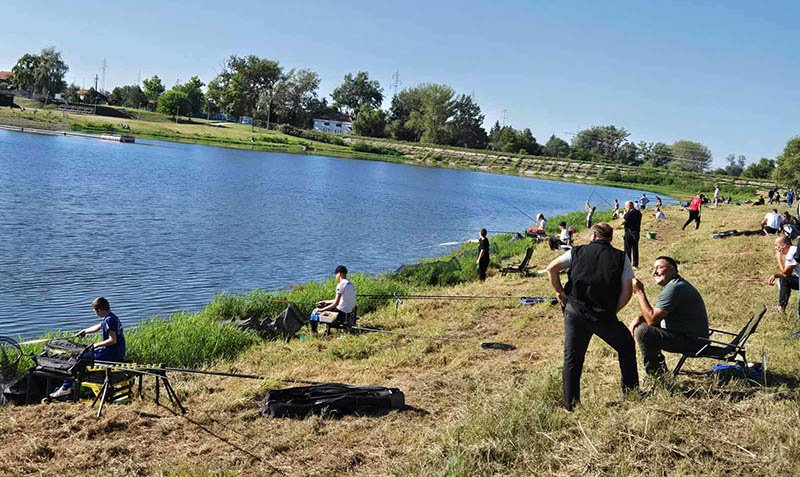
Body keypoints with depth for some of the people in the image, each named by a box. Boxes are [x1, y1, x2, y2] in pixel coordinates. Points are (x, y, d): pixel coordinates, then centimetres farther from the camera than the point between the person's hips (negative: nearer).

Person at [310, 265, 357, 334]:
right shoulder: (350, 284, 11)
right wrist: (326, 302, 25)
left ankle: (313, 332, 16)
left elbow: (336, 303, -20)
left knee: (315, 312, 4)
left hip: (341, 313, -9)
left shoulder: (341, 285, -17)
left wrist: (321, 310, -10)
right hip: (349, 313, 9)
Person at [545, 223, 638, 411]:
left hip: (575, 312, 1)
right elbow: (627, 290, -2)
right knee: (626, 347, 24)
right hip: (604, 317, 0)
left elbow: (552, 268, -2)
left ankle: (570, 405, 8)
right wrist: (613, 311, 7)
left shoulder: (578, 252, 7)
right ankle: (631, 392, 28)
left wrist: (559, 292, 9)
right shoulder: (621, 257, 5)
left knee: (572, 358, 9)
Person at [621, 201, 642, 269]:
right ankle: (635, 264, 16)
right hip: (637, 232, 7)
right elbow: (639, 223, 15)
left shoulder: (628, 213, -17)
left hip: (629, 233, -7)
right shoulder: (638, 213, 8)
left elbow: (622, 222, -15)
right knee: (635, 249, 12)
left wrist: (624, 214, -6)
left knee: (627, 249, 0)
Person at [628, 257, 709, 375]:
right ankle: (660, 368, 21)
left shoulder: (674, 288, -22)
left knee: (642, 331, -21)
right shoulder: (670, 285, 13)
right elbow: (654, 313, 17)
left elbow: (652, 319, -24)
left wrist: (639, 292, -19)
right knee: (640, 324, 16)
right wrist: (639, 318, -3)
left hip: (691, 341, -11)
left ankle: (654, 374, -5)